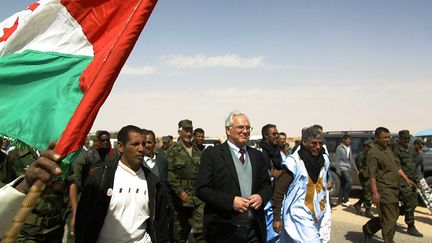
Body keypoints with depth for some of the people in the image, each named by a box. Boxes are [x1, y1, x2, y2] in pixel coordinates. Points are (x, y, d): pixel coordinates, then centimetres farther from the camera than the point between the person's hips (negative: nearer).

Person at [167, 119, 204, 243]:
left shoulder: (197, 152, 13)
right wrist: (179, 191, -15)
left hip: (198, 197, 4)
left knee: (202, 228, -4)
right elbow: (169, 173, -9)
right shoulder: (173, 151, -3)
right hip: (181, 196, -3)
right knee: (180, 231, 8)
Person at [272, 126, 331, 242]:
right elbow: (279, 190, -12)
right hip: (300, 216, -6)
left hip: (321, 215, 7)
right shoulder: (294, 162, -14)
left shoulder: (324, 160, 6)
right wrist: (277, 217, -12)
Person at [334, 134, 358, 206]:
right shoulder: (339, 148, -8)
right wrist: (338, 170, -16)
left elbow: (351, 159, 21)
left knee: (343, 184, 10)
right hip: (342, 168, -8)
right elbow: (337, 160, -11)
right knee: (349, 182, -17)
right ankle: (345, 200, -11)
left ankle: (340, 200, 18)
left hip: (348, 169, 8)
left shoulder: (349, 148, 15)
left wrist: (355, 168, 16)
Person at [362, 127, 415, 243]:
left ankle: (368, 228, 31)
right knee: (389, 219, -4)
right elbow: (372, 175, -19)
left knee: (394, 215, 18)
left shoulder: (388, 150, 15)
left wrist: (407, 179, 13)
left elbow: (397, 167, 22)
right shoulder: (373, 153, -14)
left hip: (394, 189, 10)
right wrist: (375, 193, -23)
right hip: (383, 191, -9)